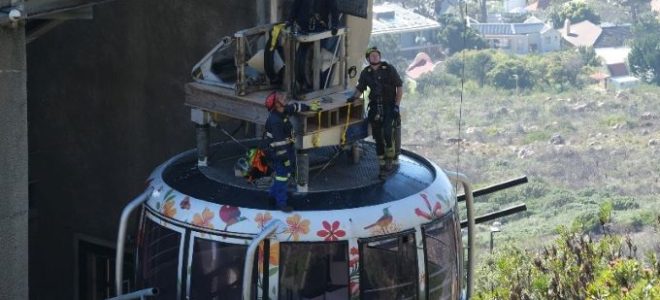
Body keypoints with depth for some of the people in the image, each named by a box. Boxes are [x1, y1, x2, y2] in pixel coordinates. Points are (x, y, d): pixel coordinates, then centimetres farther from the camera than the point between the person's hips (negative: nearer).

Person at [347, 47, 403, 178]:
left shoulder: (389, 69, -6)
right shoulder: (366, 73, 4)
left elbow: (400, 87, -3)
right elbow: (360, 88, 15)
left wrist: (396, 105, -9)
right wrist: (354, 97, -7)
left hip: (389, 106, -4)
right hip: (375, 107, 4)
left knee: (387, 133, -21)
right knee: (378, 136, 3)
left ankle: (390, 160, -7)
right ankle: (383, 165, 11)